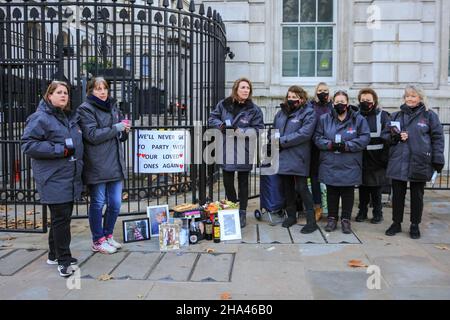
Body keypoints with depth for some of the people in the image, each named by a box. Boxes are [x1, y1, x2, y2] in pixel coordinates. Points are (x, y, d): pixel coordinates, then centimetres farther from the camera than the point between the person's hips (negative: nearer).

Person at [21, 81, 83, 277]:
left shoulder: (71, 117, 16)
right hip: (53, 178, -8)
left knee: (63, 217, 14)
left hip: (70, 177, 8)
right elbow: (28, 145, -15)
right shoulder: (40, 118, -8)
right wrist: (60, 150, -18)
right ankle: (63, 260, 6)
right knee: (61, 217, -5)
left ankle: (55, 254, 28)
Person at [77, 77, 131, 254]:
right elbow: (92, 135, -17)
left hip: (115, 164, 6)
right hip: (97, 166, -6)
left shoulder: (112, 106, 15)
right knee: (98, 203, 5)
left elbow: (121, 135, 21)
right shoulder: (85, 109, -5)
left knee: (115, 204, 10)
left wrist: (124, 130, -2)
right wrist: (116, 128, -14)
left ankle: (108, 235, 29)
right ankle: (98, 241, 19)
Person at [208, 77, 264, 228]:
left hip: (244, 152, -2)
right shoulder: (223, 104, 0)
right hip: (226, 151, 3)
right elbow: (212, 118, 9)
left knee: (243, 183, 10)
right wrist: (221, 125, -12)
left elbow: (258, 129, -8)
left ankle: (242, 213, 24)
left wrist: (240, 131, -20)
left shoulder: (254, 109, -7)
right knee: (227, 182, 14)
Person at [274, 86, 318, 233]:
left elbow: (304, 134, -16)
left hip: (298, 157, -6)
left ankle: (311, 220, 2)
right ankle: (291, 215, 26)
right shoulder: (281, 112, 15)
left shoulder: (308, 113, -4)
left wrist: (282, 141, -16)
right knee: (287, 186, 12)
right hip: (283, 156, 6)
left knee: (301, 187, -6)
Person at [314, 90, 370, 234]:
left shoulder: (358, 119, -1)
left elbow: (364, 138, -6)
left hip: (349, 166, -1)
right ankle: (332, 218, 23)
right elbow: (317, 137, 3)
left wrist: (347, 145, -16)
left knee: (348, 192, 7)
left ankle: (346, 219, 20)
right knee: (331, 192, 10)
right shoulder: (324, 119, 4)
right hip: (330, 164, 2)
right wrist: (330, 144, -15)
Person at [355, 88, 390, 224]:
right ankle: (362, 212, 21)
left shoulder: (382, 116, 1)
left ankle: (377, 213, 18)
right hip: (361, 159, 2)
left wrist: (385, 158, -9)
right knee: (362, 187, 9)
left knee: (376, 189, 4)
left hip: (376, 160, -2)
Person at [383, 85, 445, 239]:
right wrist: (395, 137, -9)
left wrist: (438, 160, -7)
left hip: (419, 163, -2)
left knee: (417, 195, 8)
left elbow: (437, 138, 0)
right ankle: (396, 223, 22)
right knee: (397, 194, 7)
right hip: (398, 162, 3)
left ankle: (415, 226, 22)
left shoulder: (429, 115, 2)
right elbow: (386, 134, 14)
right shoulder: (396, 115, 12)